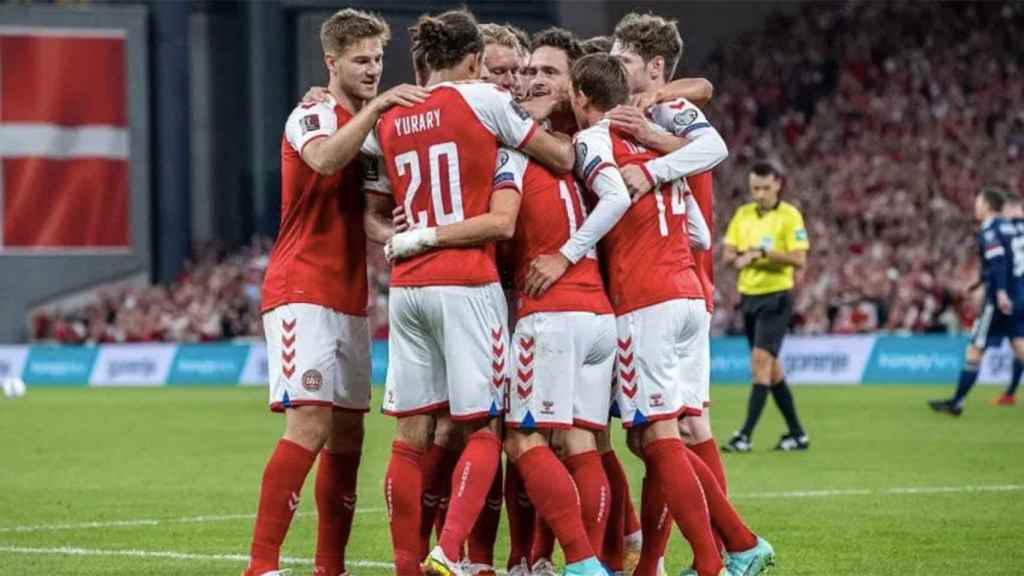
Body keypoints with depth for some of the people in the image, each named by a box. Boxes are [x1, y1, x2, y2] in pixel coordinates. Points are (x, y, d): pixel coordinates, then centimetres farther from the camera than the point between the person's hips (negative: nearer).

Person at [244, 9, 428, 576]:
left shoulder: (368, 123, 17)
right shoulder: (312, 115, -8)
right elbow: (324, 159, -32)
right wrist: (375, 108, -33)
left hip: (348, 300, 9)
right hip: (302, 292, -9)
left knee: (347, 433, 7)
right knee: (310, 424, -17)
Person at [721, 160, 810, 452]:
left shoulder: (790, 216, -8)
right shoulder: (743, 214, 9)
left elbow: (799, 259, -16)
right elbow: (727, 255, 6)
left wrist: (762, 252, -23)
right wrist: (740, 257, -16)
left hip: (776, 296, -7)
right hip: (748, 295, 7)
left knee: (761, 360, -16)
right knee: (771, 367, 10)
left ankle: (746, 435, -19)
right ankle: (796, 434, 19)